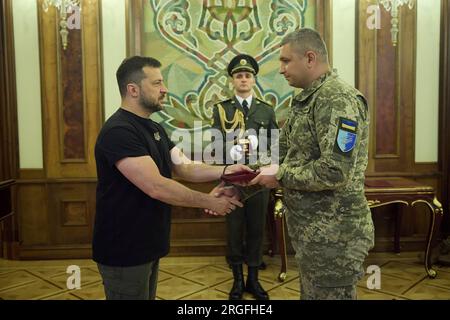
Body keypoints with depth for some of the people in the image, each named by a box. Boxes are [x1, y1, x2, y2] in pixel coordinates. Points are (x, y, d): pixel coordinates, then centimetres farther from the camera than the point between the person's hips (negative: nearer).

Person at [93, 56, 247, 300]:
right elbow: (156, 187, -28)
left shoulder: (154, 128, 12)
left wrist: (223, 171, -10)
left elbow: (184, 167, 6)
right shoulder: (118, 131, -22)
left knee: (147, 296, 20)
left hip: (146, 244, 9)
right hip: (124, 249, -9)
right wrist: (209, 201, -20)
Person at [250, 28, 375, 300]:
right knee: (311, 293, 22)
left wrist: (281, 175, -16)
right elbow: (282, 153, 14)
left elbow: (335, 171, -29)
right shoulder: (307, 99, 12)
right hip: (311, 229, 10)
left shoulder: (337, 99, -20)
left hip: (332, 235, -10)